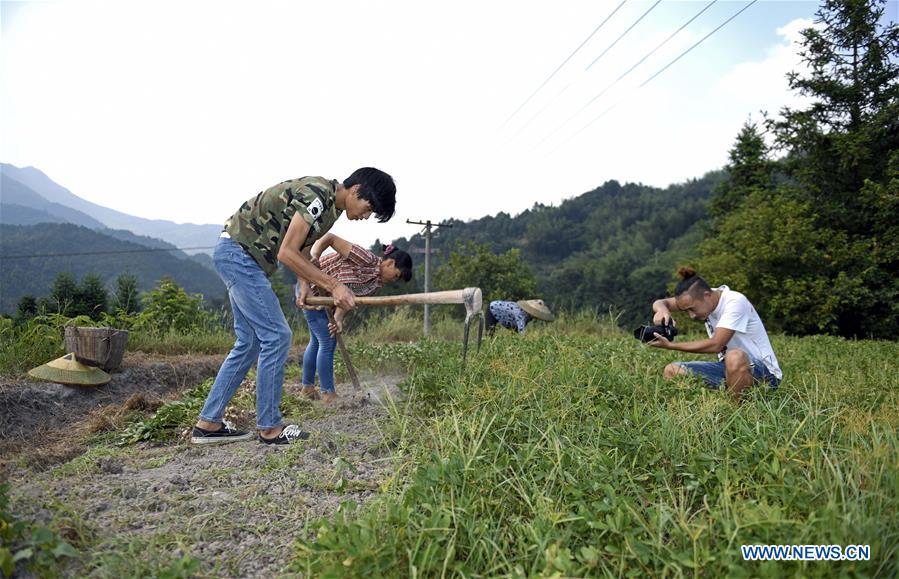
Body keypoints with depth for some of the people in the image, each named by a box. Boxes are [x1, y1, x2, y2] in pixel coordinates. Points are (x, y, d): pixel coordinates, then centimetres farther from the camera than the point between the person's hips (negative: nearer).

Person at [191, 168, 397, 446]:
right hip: (238, 252, -10)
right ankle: (269, 428, 1)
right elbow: (287, 254, -23)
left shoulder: (331, 205, 9)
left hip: (239, 256, 10)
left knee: (249, 342, 10)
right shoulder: (317, 194, -22)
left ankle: (208, 423, 17)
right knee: (276, 336, -10)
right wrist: (333, 285, -20)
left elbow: (301, 251, 14)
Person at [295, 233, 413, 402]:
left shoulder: (378, 282, -3)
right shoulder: (366, 259, -28)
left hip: (324, 297, 9)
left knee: (316, 341, 18)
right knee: (327, 342, -7)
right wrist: (313, 257, -45)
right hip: (310, 287, -9)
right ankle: (328, 394, 3)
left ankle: (307, 387, 32)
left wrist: (339, 319, -29)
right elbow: (330, 238, -32)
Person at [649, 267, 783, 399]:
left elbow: (715, 345, -27)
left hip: (764, 371, -7)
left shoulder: (735, 302, -22)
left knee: (735, 357, -40)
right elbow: (659, 303, -1)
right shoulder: (702, 298, -3)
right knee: (672, 371, -7)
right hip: (729, 368, 7)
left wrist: (670, 345, -25)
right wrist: (662, 310, -26)